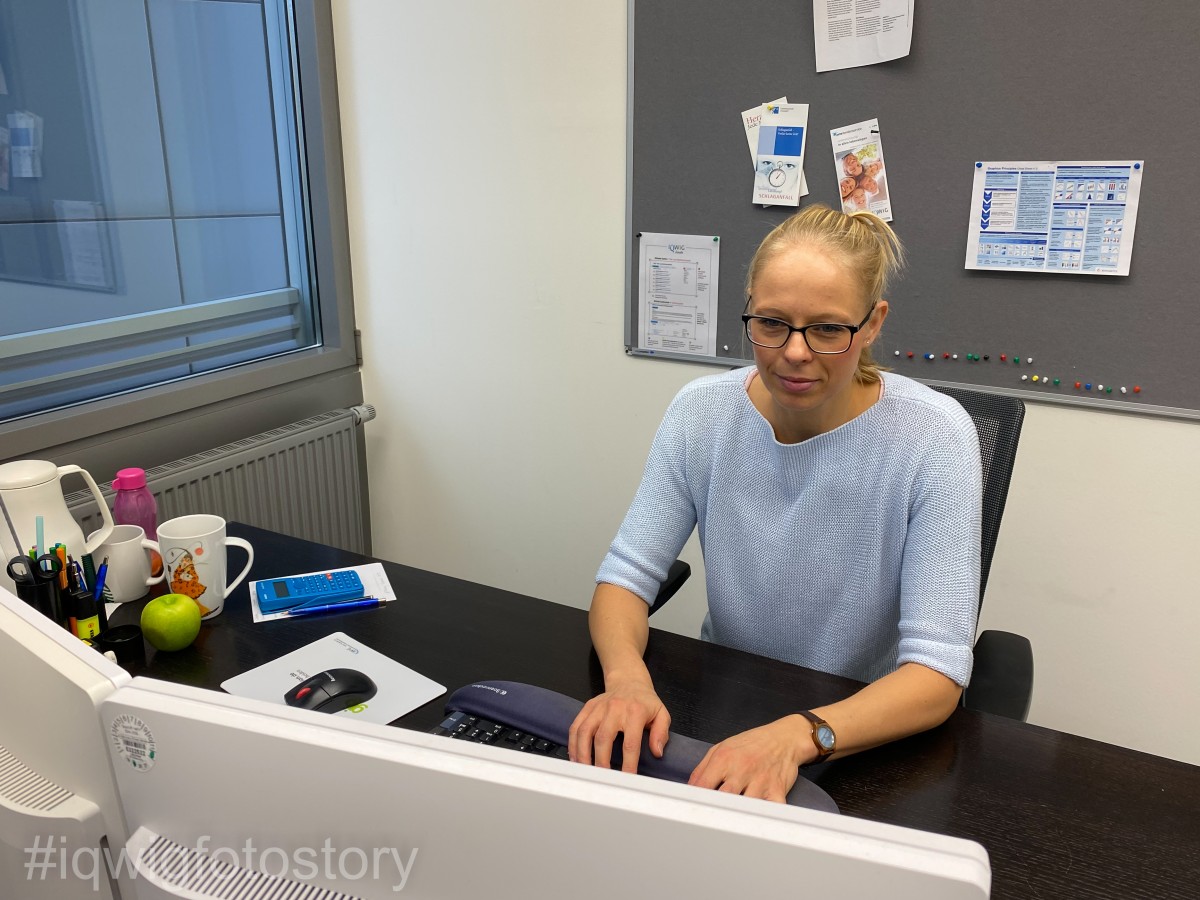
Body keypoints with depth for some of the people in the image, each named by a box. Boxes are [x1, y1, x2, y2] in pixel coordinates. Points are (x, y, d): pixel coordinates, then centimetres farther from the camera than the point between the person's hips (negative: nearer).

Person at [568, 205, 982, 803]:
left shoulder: (933, 436, -17)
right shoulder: (701, 412, -8)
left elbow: (938, 674, -20)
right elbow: (625, 576, -8)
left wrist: (799, 734, -38)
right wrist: (626, 677, -29)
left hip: (871, 733, -2)